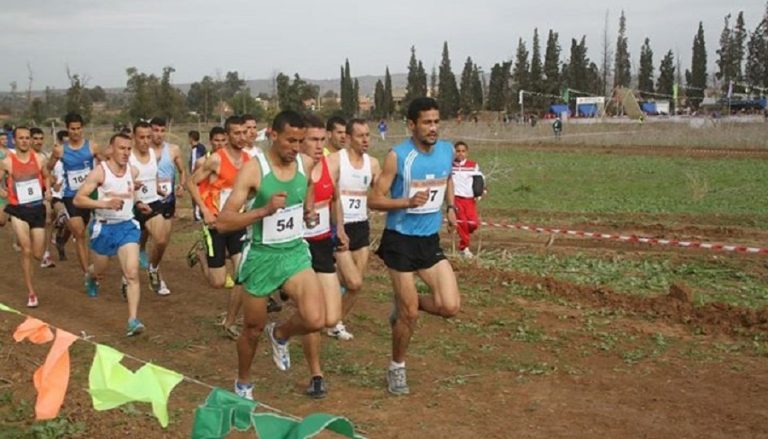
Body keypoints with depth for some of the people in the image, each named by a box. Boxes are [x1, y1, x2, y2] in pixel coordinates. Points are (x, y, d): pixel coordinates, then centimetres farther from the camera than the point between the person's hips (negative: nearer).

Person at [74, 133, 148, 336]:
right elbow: (78, 199, -20)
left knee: (132, 274, -14)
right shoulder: (99, 172, -15)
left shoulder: (133, 171, -1)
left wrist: (137, 203, 6)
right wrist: (106, 204, -32)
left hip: (127, 226, 2)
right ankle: (91, 275, 58)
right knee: (99, 272, 19)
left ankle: (133, 321, -15)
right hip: (104, 227, -2)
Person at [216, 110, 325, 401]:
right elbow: (222, 223, -22)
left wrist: (309, 209, 5)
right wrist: (265, 210, -34)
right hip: (262, 256, -3)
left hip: (296, 252, 3)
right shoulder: (253, 169, -18)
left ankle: (280, 334, 18)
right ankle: (243, 383, 41)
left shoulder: (306, 164, -3)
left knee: (315, 320, -17)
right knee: (253, 328, 12)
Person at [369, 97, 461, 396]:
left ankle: (405, 304, 24)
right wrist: (408, 201, -28)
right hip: (400, 240, -5)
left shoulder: (447, 151, 1)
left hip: (431, 240, 5)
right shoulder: (397, 156, -15)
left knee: (450, 307, -6)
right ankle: (397, 368, 27)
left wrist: (450, 207, 11)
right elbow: (374, 200, -14)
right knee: (409, 315, 2)